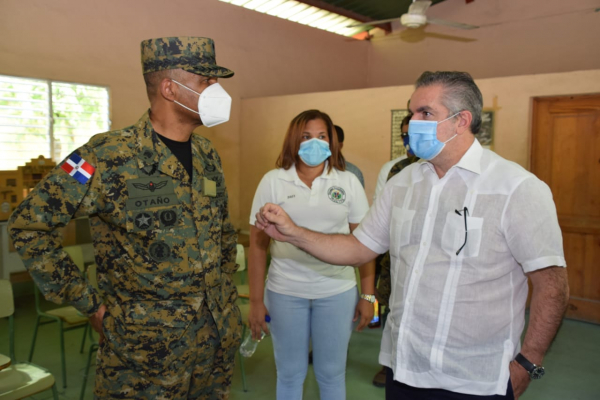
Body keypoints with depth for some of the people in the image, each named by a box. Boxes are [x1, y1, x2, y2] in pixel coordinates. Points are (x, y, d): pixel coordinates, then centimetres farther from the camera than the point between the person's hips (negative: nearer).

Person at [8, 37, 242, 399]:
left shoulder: (207, 154, 3)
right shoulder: (110, 157, -17)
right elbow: (30, 225, -12)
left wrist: (225, 284, 12)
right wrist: (89, 303, -11)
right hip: (147, 343, -6)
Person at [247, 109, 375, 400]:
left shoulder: (348, 182, 0)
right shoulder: (273, 181, -2)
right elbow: (257, 243, 0)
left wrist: (367, 294, 2)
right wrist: (256, 301, -2)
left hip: (337, 291, 1)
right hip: (285, 291, 0)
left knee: (331, 373, 14)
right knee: (289, 373, 14)